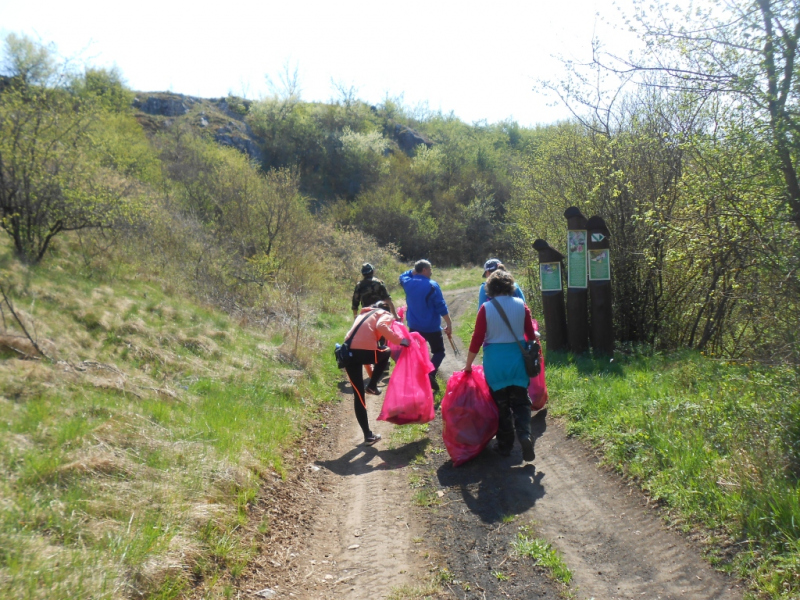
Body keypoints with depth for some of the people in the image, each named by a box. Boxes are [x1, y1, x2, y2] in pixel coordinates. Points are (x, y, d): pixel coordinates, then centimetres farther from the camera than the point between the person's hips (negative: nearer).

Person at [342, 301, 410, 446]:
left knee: (358, 395, 14)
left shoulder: (362, 314, 33)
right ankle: (372, 386, 15)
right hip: (366, 351, -5)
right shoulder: (385, 315, 14)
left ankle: (368, 435, 16)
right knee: (386, 353, 31)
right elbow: (381, 327, -8)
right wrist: (399, 340, -6)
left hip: (348, 352, 5)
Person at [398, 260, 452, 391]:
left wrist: (414, 270, 16)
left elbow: (402, 276, 28)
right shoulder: (432, 286, -14)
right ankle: (430, 375, -15)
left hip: (414, 327, 5)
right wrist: (449, 324, -10)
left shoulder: (408, 283, 1)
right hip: (432, 328, -4)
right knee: (439, 352, 7)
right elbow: (441, 307, -15)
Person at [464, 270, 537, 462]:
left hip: (495, 360, -2)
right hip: (518, 359, 2)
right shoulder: (521, 305, -1)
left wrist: (468, 365, 1)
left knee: (501, 404, 10)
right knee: (520, 401, 10)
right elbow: (531, 335, 5)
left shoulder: (486, 308, -9)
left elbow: (477, 338, -8)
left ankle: (505, 445, 16)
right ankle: (524, 435, -12)